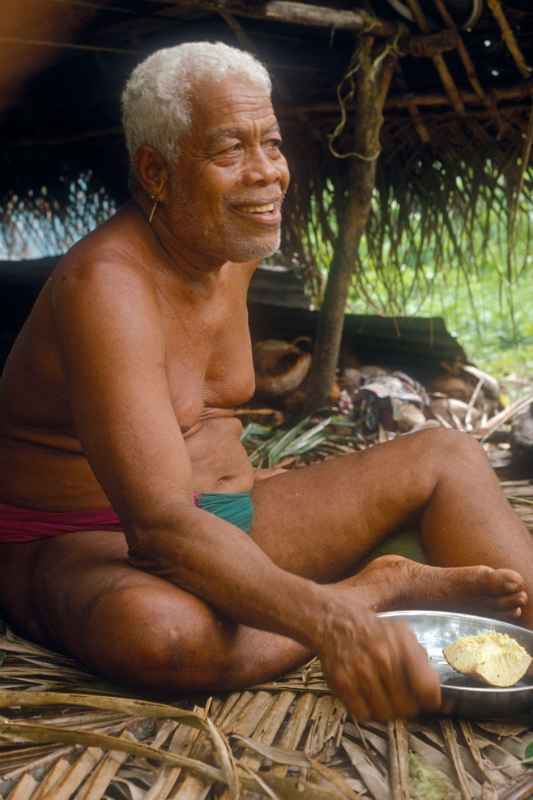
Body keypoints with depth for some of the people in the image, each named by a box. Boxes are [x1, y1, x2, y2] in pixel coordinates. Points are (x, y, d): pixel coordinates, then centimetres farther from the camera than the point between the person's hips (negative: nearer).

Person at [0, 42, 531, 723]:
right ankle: (374, 590, -20)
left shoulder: (236, 247, 3)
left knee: (449, 455, 0)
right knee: (157, 630, -44)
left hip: (222, 521, 8)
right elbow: (162, 526, -36)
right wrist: (326, 619, -46)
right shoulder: (107, 285, -25)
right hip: (81, 544, -7)